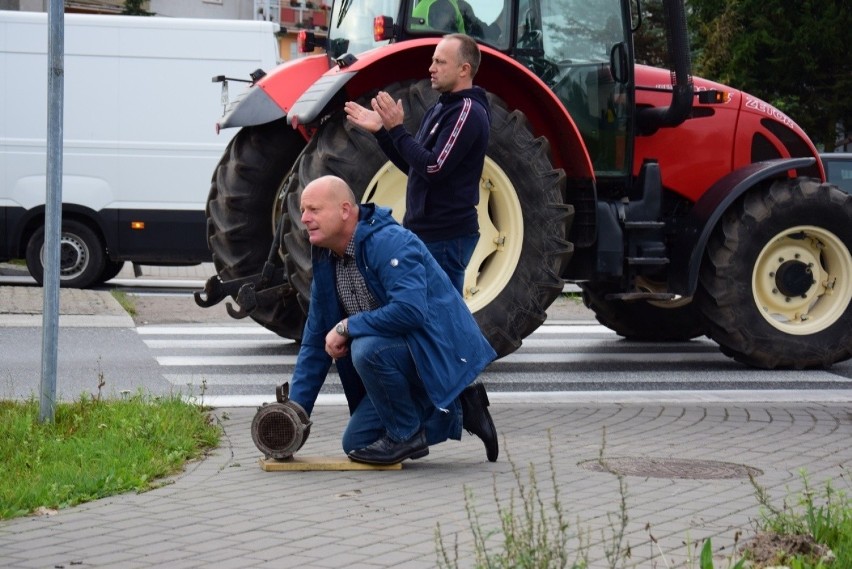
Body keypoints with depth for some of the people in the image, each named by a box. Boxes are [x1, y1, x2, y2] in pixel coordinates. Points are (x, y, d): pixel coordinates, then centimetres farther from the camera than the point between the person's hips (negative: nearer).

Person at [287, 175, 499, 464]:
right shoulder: (326, 261, 5)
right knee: (356, 443, 6)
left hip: (442, 350, -9)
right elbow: (315, 343, 10)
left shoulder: (389, 242, -22)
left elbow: (410, 310, -36)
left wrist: (346, 327, -25)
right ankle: (457, 412, 15)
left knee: (368, 348, -35)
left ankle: (406, 435, -12)